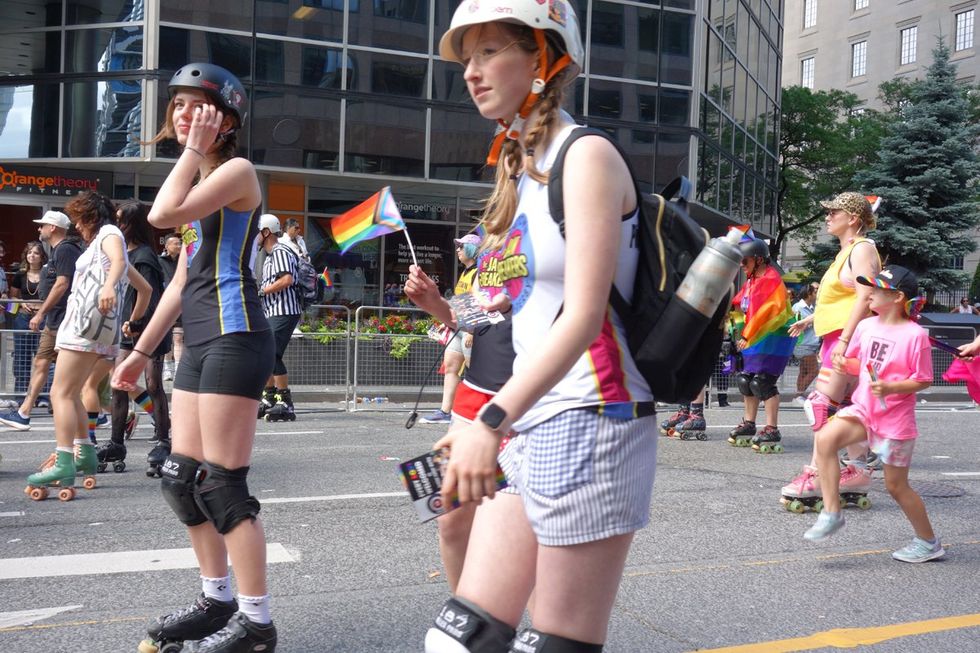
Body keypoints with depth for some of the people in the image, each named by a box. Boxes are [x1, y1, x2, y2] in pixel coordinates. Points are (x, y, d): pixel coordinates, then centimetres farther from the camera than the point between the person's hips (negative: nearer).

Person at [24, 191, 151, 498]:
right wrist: (134, 320, 32)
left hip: (88, 324, -10)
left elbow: (119, 260, -24)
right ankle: (85, 453, 15)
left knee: (61, 393, -14)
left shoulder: (108, 232, 1)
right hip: (84, 325, 10)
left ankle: (64, 465, -22)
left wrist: (109, 285, -43)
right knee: (69, 394, 14)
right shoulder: (103, 241, 30)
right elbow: (145, 288, 33)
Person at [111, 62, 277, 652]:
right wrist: (142, 351, 23)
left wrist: (195, 148, -9)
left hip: (234, 337, -9)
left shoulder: (237, 171, -5)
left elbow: (163, 214, -21)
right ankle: (217, 600, 22)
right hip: (201, 341, 10)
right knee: (182, 478, 10)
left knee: (223, 483, -9)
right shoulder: (202, 184, 22)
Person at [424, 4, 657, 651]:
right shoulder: (521, 168, 16)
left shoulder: (586, 156, -8)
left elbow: (584, 317, -20)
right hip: (531, 427, 8)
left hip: (591, 422, -8)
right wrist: (502, 423, 17)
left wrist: (492, 419, -31)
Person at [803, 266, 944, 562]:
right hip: (863, 409, 5)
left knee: (896, 485, 4)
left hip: (896, 418, -5)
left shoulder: (915, 335, -14)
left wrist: (890, 388, -25)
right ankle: (831, 512, -12)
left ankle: (928, 542, 26)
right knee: (825, 438, -21)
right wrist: (845, 362, -5)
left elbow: (924, 380, -10)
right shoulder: (866, 326, 3)